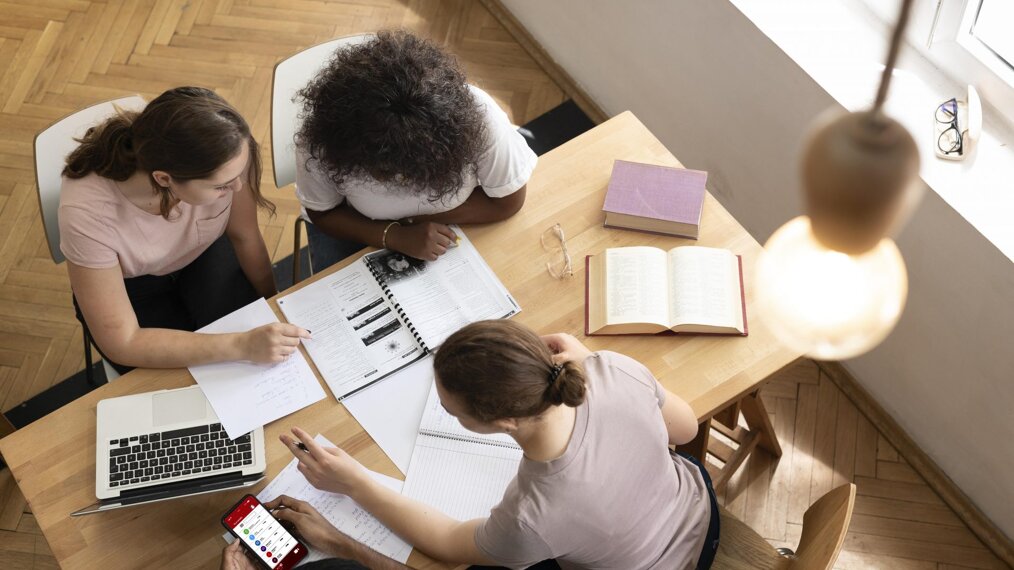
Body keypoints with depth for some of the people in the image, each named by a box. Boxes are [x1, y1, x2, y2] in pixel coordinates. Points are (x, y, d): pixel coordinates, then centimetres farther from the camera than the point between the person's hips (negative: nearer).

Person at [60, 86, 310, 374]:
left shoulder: (222, 157, -32)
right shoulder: (86, 212, -39)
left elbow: (244, 237, -10)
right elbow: (121, 343, -32)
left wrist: (274, 313, -2)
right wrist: (240, 346, -40)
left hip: (206, 256, 2)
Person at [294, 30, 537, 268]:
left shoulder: (477, 116, -36)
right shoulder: (325, 130, -34)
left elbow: (508, 200, -19)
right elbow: (323, 213, -16)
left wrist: (417, 218, -25)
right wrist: (396, 236, -31)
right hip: (356, 226, -1)